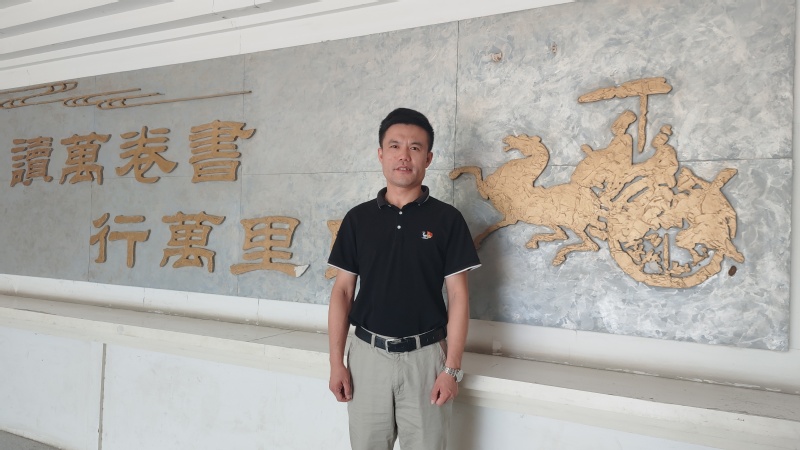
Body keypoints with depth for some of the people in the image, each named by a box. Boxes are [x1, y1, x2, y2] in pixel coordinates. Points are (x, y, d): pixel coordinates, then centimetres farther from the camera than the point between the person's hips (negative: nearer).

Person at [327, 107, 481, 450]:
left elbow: (458, 296, -4)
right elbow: (342, 291, 4)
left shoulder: (446, 219, -3)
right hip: (368, 354, 2)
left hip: (425, 356, -2)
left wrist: (452, 367, -9)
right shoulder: (358, 218, 3)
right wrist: (336, 361, -1)